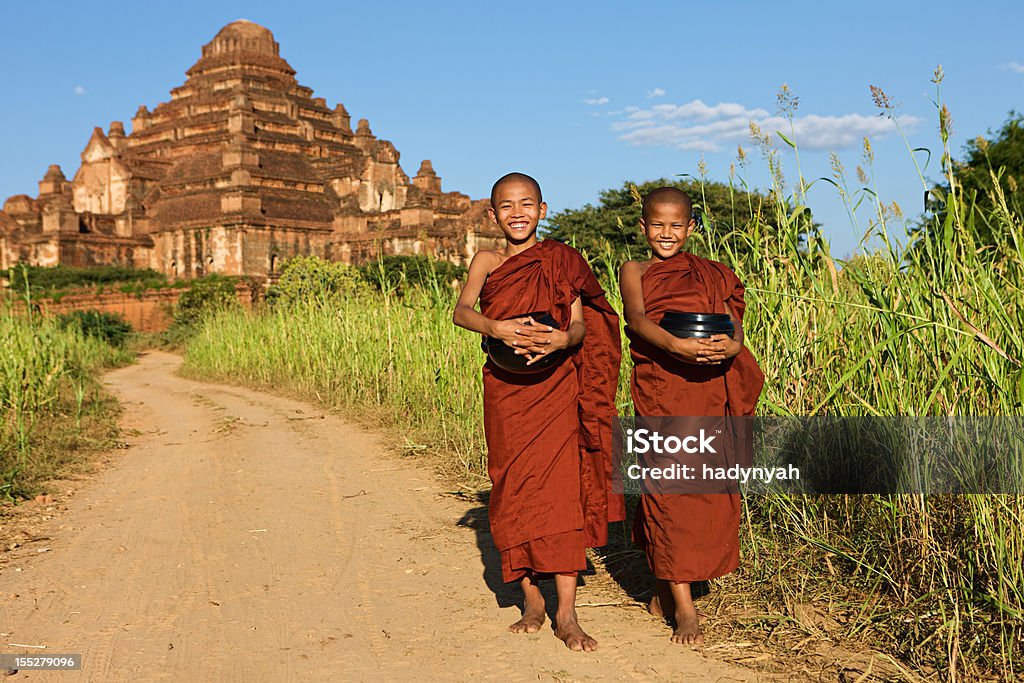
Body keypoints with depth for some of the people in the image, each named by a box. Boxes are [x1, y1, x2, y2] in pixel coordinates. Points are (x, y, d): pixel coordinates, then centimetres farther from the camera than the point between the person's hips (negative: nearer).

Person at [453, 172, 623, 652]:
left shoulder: (561, 260, 5)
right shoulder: (487, 261, 7)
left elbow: (581, 323, -1)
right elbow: (462, 311, -9)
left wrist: (563, 339, -24)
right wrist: (497, 328, -29)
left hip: (556, 383, -1)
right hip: (504, 387, 1)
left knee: (561, 489, -8)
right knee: (514, 490, 4)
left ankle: (566, 613, -4)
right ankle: (531, 600, 18)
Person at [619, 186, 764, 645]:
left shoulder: (713, 276, 16)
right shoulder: (635, 271, 9)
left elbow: (734, 325, 4)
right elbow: (637, 319, -10)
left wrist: (730, 347, -21)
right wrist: (676, 345, -29)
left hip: (712, 389, 3)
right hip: (661, 388, -3)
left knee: (706, 488, 4)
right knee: (670, 487, -8)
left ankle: (664, 591, 22)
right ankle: (683, 607, -5)